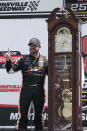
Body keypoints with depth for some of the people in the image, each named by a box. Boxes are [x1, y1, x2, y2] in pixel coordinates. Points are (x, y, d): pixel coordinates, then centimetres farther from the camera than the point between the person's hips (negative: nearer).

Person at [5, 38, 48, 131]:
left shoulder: (45, 60, 9)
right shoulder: (24, 59, 8)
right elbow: (10, 70, 5)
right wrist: (8, 60, -12)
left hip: (39, 91, 0)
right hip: (25, 90, 0)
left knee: (38, 115, 6)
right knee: (23, 114, 1)